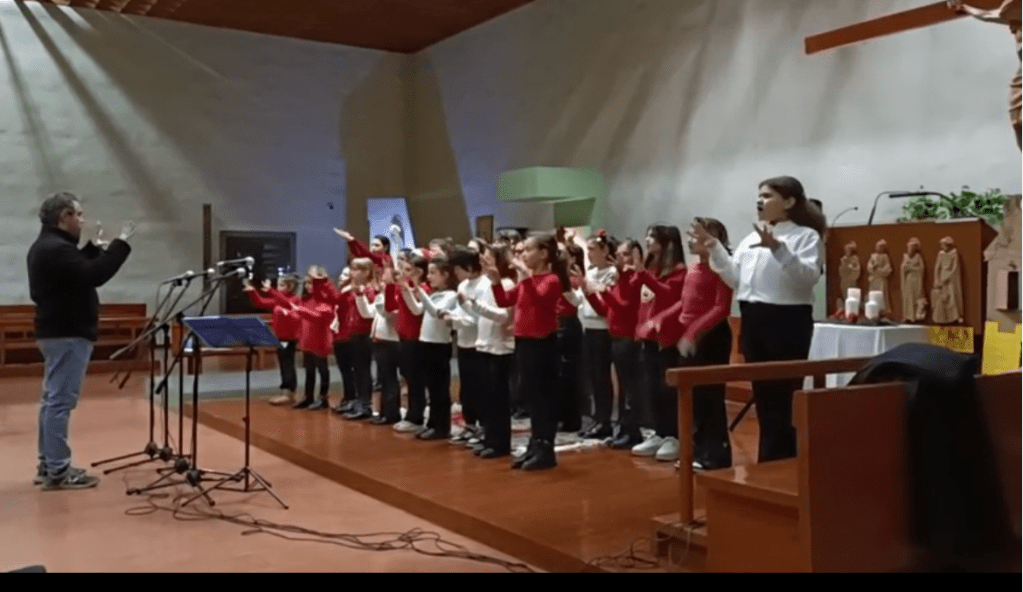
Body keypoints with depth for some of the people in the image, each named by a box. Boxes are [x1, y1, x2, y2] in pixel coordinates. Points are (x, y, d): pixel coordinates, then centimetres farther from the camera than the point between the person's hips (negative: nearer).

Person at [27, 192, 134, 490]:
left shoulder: (47, 245, 15)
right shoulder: (56, 248, -19)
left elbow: (79, 270, 23)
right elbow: (95, 275, -27)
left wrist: (94, 247, 19)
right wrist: (121, 242, -20)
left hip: (59, 331, 11)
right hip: (67, 333, -11)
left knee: (53, 398, 14)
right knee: (61, 400, -9)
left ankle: (48, 464, 21)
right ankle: (57, 471, -6)